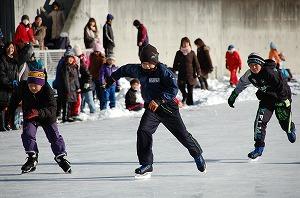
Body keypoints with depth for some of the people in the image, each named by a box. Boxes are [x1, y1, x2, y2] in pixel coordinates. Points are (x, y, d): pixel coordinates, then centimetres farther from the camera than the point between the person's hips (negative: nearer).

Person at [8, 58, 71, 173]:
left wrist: (39, 113, -54)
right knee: (27, 134, -17)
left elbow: (52, 109, -37)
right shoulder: (22, 87, -21)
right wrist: (10, 114, 7)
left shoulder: (48, 91, -30)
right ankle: (32, 158, -6)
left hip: (47, 117, -2)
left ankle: (61, 157, 15)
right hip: (29, 117, 2)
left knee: (54, 136, -3)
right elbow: (14, 100, -1)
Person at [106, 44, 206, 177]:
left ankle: (197, 155, 29)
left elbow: (173, 89, -25)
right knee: (143, 131, -17)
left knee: (182, 134, 1)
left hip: (168, 106, -4)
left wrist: (158, 100, -32)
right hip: (151, 108, 4)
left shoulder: (163, 71, -18)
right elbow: (125, 70, 20)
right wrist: (112, 78, 33)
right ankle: (146, 164, -11)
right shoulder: (138, 70, -1)